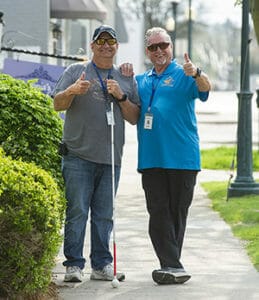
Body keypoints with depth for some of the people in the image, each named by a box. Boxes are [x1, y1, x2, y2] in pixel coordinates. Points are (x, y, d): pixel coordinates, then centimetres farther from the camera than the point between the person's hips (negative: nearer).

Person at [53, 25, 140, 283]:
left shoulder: (126, 79, 16)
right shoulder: (75, 71, 9)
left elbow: (134, 118, 12)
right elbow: (58, 105, 2)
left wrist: (120, 97, -5)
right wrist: (72, 91, -18)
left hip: (110, 158, 3)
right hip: (78, 156, -3)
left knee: (104, 214, 5)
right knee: (77, 211, -6)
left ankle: (102, 265, 9)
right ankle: (74, 265, -4)